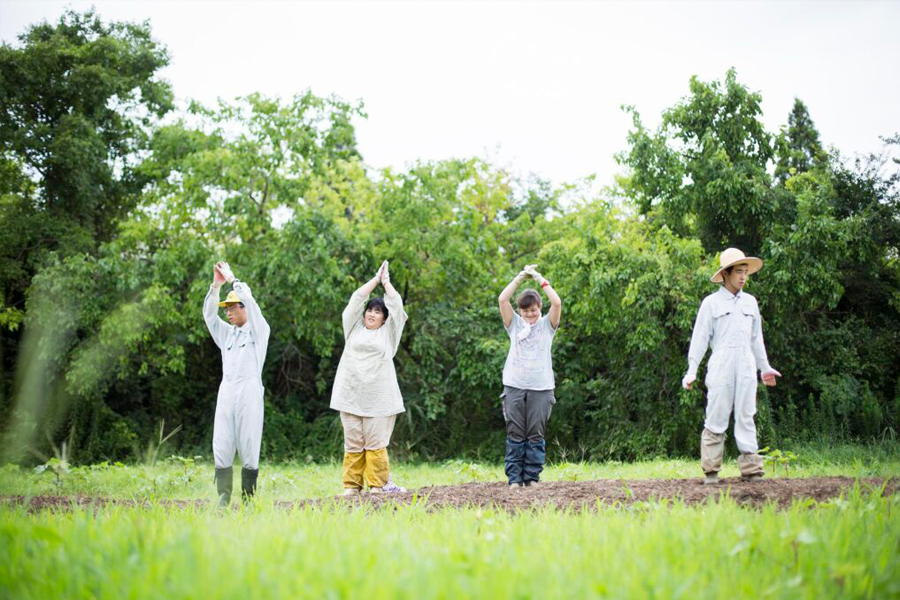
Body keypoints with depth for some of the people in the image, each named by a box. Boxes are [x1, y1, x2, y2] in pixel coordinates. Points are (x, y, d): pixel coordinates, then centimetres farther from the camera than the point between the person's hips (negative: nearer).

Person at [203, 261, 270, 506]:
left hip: (249, 391, -5)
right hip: (226, 391, 5)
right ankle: (223, 499, -1)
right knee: (221, 447, -2)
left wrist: (232, 279, 0)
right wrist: (216, 285, -1)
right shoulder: (226, 332, 20)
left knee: (249, 448, -4)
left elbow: (250, 301, -8)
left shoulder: (259, 330, 5)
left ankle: (247, 500, -1)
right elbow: (208, 314, 8)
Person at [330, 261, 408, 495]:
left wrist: (386, 281, 18)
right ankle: (351, 486, 4)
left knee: (376, 443, -5)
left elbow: (396, 305, 6)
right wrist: (375, 279, 18)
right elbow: (357, 299, 13)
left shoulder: (388, 332, 12)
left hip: (379, 398, -2)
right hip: (350, 396, 2)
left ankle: (377, 485, -1)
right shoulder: (354, 328, 17)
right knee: (353, 444, 1)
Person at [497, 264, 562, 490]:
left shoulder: (547, 324, 10)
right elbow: (502, 299, 1)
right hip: (514, 386, 1)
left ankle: (532, 478, 4)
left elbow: (557, 303, -6)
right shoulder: (514, 324, 13)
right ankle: (514, 479, 1)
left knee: (536, 436, 0)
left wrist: (541, 280, 0)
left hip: (541, 387, -1)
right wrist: (520, 278, 2)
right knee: (515, 435, 0)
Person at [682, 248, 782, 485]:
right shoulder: (711, 303, 4)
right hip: (720, 367, -4)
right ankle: (711, 471, -1)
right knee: (716, 419, -5)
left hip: (746, 368, 4)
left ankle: (751, 469, 0)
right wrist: (692, 371, -2)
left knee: (746, 417, 1)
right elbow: (700, 338, 3)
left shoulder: (750, 302, 17)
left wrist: (765, 367, 28)